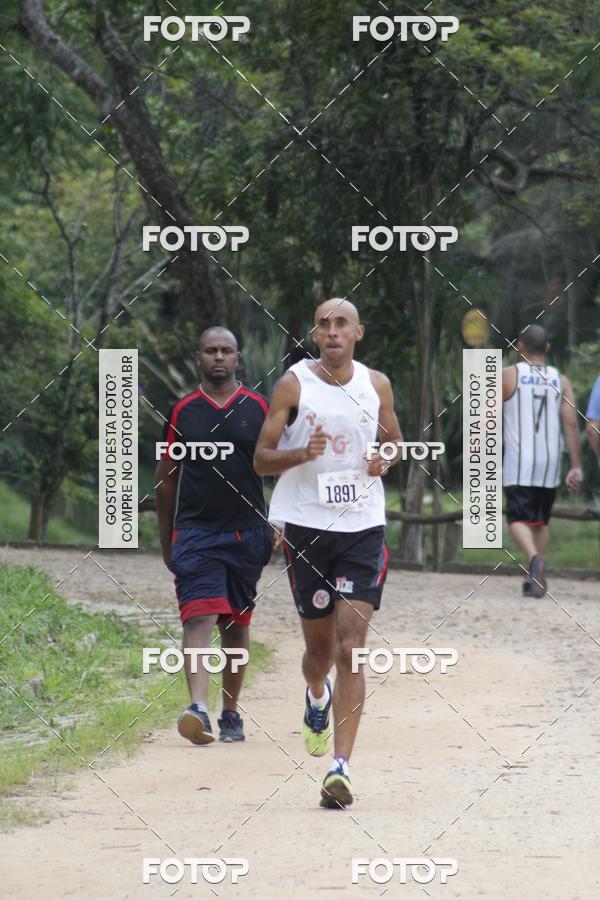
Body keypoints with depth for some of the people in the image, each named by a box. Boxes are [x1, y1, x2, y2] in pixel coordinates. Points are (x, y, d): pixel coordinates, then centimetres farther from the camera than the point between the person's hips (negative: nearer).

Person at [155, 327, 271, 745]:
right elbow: (167, 477, 10)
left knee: (236, 625, 10)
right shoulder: (183, 412, 5)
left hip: (247, 534, 1)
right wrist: (167, 541, 10)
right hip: (196, 533, -1)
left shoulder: (259, 408, 5)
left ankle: (231, 714, 21)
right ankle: (199, 708, -29)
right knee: (199, 617, -17)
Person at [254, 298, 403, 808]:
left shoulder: (376, 385, 6)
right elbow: (261, 460, -1)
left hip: (363, 528, 1)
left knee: (351, 649, -11)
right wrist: (302, 453, -21)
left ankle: (341, 767, -15)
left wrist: (387, 458, -1)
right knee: (320, 648, 11)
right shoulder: (294, 385, -2)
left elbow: (395, 439, 22)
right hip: (307, 526, -1)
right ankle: (318, 699, 48)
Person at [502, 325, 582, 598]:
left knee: (518, 519, -6)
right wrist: (576, 467, -2)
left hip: (518, 463, -3)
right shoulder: (561, 381, 5)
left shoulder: (506, 377, -2)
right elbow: (571, 425, -2)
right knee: (541, 520, 16)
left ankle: (534, 558, -34)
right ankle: (533, 580, 14)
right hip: (550, 463, 3)